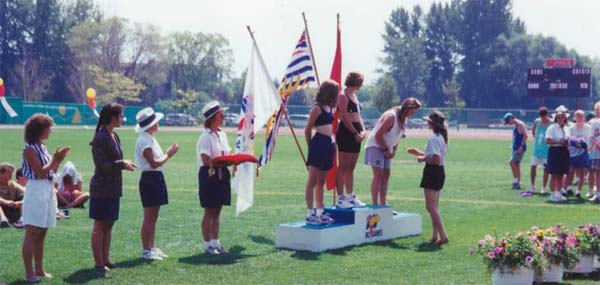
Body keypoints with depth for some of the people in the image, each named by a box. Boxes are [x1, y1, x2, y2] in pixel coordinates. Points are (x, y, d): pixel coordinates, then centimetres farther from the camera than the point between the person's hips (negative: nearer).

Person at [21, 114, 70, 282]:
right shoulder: (30, 149, -11)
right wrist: (55, 159, -9)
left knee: (41, 235, 11)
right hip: (36, 191, -9)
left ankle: (39, 270, 16)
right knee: (32, 234, -7)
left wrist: (58, 159, 4)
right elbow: (40, 172, -17)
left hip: (48, 191, 9)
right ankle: (29, 273, -5)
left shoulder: (42, 148, 14)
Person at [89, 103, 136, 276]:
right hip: (102, 188, -9)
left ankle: (105, 260, 19)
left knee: (108, 225, 12)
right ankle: (98, 264, 2)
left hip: (113, 188, 9)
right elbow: (101, 165, -20)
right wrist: (122, 164, -15)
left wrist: (124, 164, 5)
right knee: (99, 226, -2)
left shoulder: (114, 137, 12)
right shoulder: (100, 138, -16)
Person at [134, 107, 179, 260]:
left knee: (153, 217, 14)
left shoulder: (150, 139, 15)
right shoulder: (144, 141, -15)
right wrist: (168, 155, -9)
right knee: (148, 217, -4)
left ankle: (151, 247, 20)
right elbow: (154, 163, -19)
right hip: (149, 178, -10)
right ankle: (146, 250, 1)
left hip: (157, 178, 10)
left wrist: (168, 153, 3)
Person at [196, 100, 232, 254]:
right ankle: (207, 244, 6)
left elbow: (227, 155, 16)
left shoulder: (222, 134, 12)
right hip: (210, 174, -8)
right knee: (209, 211, -1)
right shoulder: (206, 137, -13)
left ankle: (215, 242, 18)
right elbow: (206, 160, -18)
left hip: (222, 174, 8)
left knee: (217, 212, 12)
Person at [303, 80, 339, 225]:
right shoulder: (317, 108, -10)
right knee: (312, 181, -6)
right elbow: (307, 130, -7)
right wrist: (311, 147, -1)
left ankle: (320, 213, 18)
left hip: (328, 144, 9)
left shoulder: (329, 108, 15)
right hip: (319, 144, -9)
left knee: (321, 182, 13)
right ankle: (309, 214, -5)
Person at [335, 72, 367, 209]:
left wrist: (363, 130, 3)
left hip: (355, 134, 9)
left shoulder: (354, 96, 19)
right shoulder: (343, 96, -9)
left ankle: (350, 196, 18)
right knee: (343, 167, -7)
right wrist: (355, 133, -17)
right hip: (346, 132, -9)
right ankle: (340, 198, -6)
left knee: (351, 168, 12)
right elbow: (344, 117, -16)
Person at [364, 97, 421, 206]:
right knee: (378, 174, -14)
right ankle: (374, 205, -15)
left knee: (386, 175, 7)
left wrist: (394, 150, 4)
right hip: (376, 145, -9)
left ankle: (383, 204, 11)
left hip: (386, 148, 9)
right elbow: (378, 135, -24)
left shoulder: (404, 118, 5)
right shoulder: (391, 116, -24)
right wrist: (386, 150, -17)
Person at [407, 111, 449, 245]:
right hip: (440, 172, 10)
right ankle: (435, 236, 22)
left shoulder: (433, 138, -19)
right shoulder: (442, 137, 11)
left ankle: (443, 236, -15)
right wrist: (419, 153, 22)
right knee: (434, 206, 17)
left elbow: (436, 159, -26)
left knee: (431, 206, -8)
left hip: (432, 172, -10)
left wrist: (423, 159, -11)